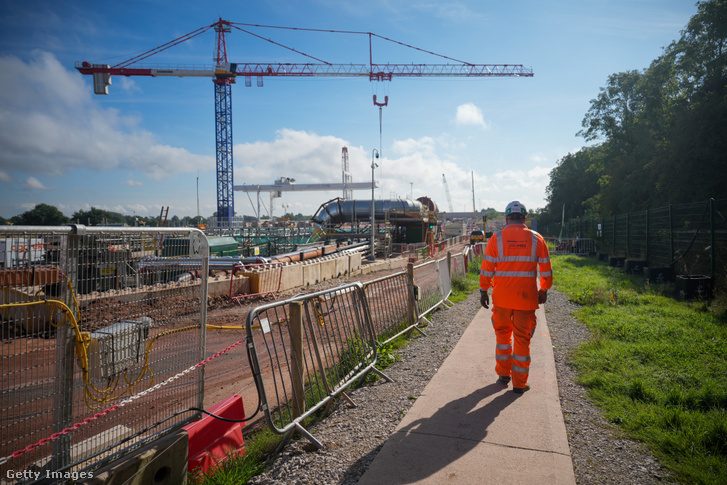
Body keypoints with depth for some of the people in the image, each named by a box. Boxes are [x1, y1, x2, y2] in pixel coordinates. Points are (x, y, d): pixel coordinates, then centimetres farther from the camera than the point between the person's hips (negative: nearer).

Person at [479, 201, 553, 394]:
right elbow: (546, 269, 5)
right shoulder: (536, 239, 0)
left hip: (501, 297, 0)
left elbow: (486, 269, -4)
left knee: (503, 333, 19)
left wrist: (483, 291, 6)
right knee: (522, 338, 9)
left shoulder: (496, 239, -4)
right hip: (526, 298, 0)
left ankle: (503, 374, 26)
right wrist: (544, 290, 18)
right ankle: (519, 383, 15)